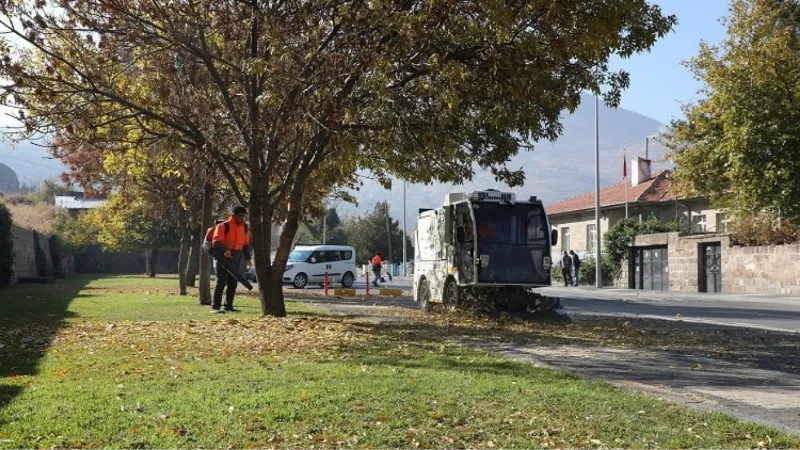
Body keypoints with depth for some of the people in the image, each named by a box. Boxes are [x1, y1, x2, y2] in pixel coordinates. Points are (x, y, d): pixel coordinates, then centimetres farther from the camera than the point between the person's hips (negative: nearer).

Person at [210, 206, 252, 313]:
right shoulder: (224, 226, -10)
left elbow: (246, 243, 19)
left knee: (233, 283, 10)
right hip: (224, 256, -7)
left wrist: (248, 258, 15)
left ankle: (229, 305, 20)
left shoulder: (244, 227, 12)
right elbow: (216, 241, -20)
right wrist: (225, 250, -36)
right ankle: (215, 307, -7)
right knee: (221, 282, -8)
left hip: (237, 257, 7)